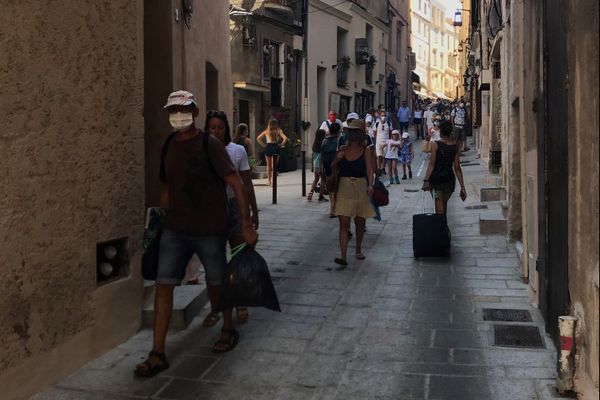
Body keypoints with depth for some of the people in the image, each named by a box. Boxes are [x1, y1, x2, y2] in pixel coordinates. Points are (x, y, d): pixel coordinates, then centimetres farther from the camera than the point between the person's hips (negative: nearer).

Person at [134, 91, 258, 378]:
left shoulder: (209, 145, -11)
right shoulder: (169, 145, 6)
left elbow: (237, 185, -12)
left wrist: (247, 225, -15)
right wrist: (161, 217, 16)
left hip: (209, 230, -4)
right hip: (175, 230, 5)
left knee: (216, 284, 11)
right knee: (163, 285, -3)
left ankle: (228, 330, 37)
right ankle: (157, 354, 2)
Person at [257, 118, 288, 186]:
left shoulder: (266, 131, 3)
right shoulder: (278, 131, -3)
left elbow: (258, 138, 3)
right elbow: (285, 138, -13)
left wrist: (264, 145, 3)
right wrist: (281, 145, -2)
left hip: (268, 147, 2)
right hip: (275, 147, -2)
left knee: (269, 165, 16)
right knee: (273, 165, 3)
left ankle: (269, 181, 23)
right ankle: (272, 180, -5)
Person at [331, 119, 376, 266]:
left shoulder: (365, 151, -2)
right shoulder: (343, 149, 6)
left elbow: (370, 170, -10)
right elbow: (333, 168, 14)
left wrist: (370, 185, -26)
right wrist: (337, 159, -7)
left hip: (361, 188, -1)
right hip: (344, 188, 1)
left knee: (360, 222, 12)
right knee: (344, 223, -8)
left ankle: (358, 249, 33)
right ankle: (343, 255, -14)